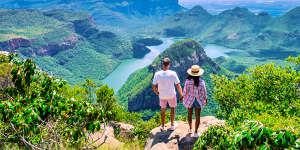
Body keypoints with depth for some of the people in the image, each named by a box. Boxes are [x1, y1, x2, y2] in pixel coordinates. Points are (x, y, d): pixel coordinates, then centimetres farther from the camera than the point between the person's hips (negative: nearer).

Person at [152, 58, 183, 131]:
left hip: (162, 95, 1)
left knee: (163, 109, 22)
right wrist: (181, 95, -5)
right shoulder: (173, 74, -21)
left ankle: (162, 127, 32)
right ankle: (172, 125, 33)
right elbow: (178, 86, -18)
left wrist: (157, 92, 8)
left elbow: (153, 86, -11)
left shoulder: (157, 74, -18)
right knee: (172, 108, 23)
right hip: (171, 95, -1)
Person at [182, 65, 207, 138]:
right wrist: (205, 99, 8)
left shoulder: (188, 81, -19)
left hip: (189, 100, 1)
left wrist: (183, 97, 7)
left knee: (189, 114, 22)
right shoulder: (201, 82, -19)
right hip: (198, 100, -1)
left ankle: (190, 129, 38)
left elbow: (185, 91, -12)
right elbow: (204, 92, -10)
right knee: (197, 116, 12)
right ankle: (195, 132, 16)